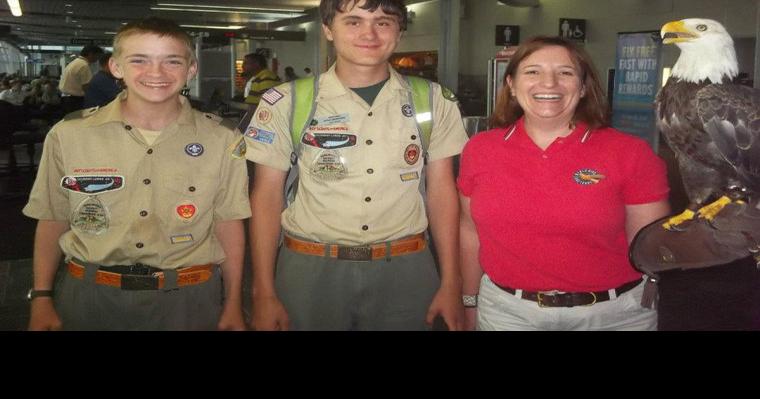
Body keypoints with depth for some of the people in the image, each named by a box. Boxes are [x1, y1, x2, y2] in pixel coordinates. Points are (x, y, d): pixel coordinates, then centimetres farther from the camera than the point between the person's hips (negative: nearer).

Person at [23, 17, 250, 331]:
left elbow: (228, 224, 0)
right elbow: (53, 220, 5)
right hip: (88, 298, 1)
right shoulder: (69, 135, -4)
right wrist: (41, 298, 3)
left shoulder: (222, 140, -5)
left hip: (186, 300, 0)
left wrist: (233, 305, 1)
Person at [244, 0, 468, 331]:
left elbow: (441, 191, 4)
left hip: (405, 270, 1)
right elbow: (266, 197, -1)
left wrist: (451, 285, 1)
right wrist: (264, 294, -4)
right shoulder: (287, 102, -3)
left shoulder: (433, 100, 2)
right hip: (310, 270, -1)